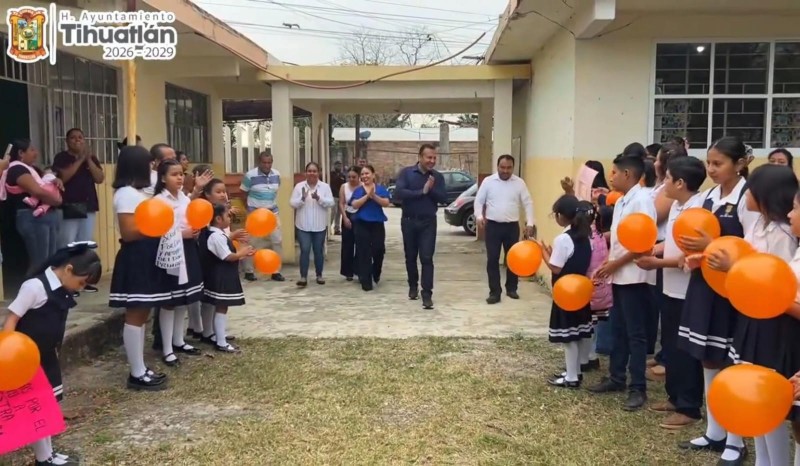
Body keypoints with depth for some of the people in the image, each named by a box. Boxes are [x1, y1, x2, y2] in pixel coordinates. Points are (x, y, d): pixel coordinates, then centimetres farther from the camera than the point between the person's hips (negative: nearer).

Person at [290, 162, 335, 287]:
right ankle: (303, 277, -2)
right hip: (303, 225, -1)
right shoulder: (299, 186, 0)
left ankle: (319, 275, 23)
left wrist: (319, 198, -23)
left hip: (320, 225, 1)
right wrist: (302, 198, -22)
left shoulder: (325, 186, 1)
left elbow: (331, 203, -8)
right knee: (305, 250, -6)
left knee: (318, 251, 10)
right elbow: (292, 203, -4)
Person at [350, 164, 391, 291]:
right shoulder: (358, 190, 4)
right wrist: (367, 195, -19)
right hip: (361, 224, -1)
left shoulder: (381, 189, 5)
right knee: (364, 253, -2)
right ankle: (366, 282, 3)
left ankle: (376, 273, 31)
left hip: (377, 223, 1)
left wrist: (374, 196, -19)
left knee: (379, 250, 0)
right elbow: (355, 204, -11)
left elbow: (386, 203, -7)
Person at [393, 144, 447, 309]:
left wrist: (431, 189, -21)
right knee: (410, 257, 12)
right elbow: (398, 193, -18)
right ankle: (413, 286, 31)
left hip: (428, 222, 0)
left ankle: (427, 294, -7)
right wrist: (421, 191, -20)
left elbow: (444, 198, -5)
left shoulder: (438, 177, 3)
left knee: (427, 258, -7)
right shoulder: (406, 172, -5)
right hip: (409, 221, 0)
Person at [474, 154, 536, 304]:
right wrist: (479, 216, -14)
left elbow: (528, 203, 2)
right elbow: (479, 201, 3)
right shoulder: (488, 181, 0)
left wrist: (530, 223, -6)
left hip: (512, 226, 1)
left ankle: (511, 288, 26)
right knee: (492, 259, -3)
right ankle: (495, 292, 3)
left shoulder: (519, 183, 1)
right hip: (493, 225, -1)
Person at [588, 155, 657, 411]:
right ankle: (616, 378, 26)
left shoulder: (642, 199, -14)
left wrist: (615, 264, -16)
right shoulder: (621, 201, 13)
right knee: (618, 330, 16)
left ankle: (638, 388, 6)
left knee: (635, 333, -2)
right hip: (619, 276, 9)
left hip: (634, 277, -9)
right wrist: (606, 265, 6)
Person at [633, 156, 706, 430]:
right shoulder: (676, 206, 9)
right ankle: (674, 397, 32)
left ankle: (689, 408, 13)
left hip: (687, 292, -9)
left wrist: (657, 262, -20)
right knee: (669, 345, 18)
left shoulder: (697, 210, -20)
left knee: (684, 350, 1)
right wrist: (651, 252, 0)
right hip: (670, 288, 10)